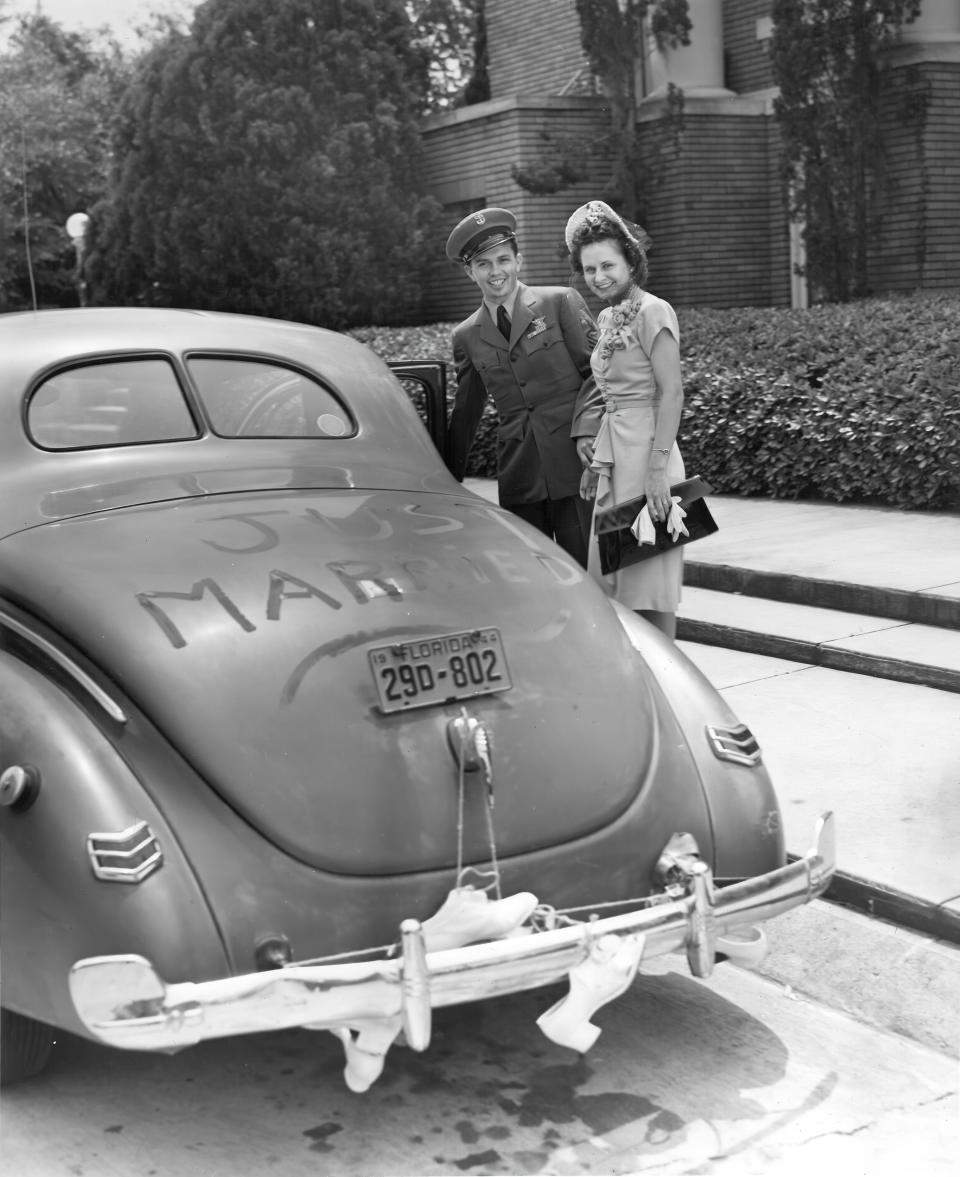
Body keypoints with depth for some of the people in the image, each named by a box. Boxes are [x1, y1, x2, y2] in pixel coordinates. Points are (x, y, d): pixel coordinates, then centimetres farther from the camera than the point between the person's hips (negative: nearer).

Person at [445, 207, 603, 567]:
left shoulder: (560, 302, 2)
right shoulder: (467, 337, 13)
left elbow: (597, 369, 1)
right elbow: (464, 416, 21)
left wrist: (586, 429, -13)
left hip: (575, 467, -3)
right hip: (518, 478, 3)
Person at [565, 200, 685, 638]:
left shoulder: (652, 313, -9)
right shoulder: (606, 318, 16)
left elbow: (671, 393, -15)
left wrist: (657, 469, -21)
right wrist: (595, 459, 14)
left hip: (645, 450, -9)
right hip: (612, 454, 9)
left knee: (650, 571, -6)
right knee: (612, 573, 9)